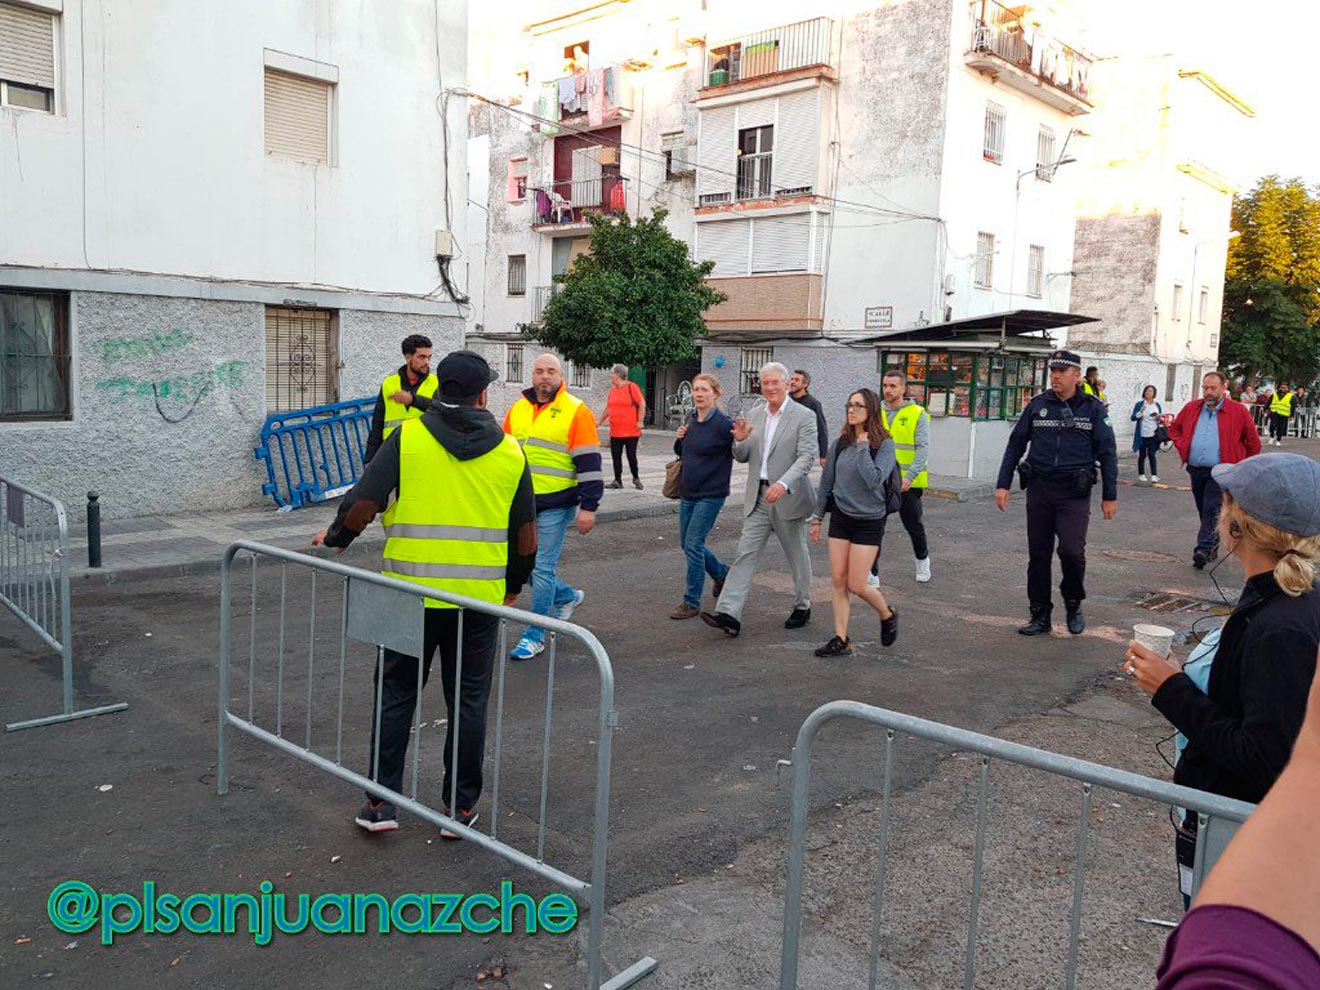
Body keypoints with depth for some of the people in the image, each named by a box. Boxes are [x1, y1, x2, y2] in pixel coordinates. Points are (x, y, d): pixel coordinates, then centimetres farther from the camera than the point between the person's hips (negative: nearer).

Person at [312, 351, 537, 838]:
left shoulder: (407, 438, -4)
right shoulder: (510, 452, 2)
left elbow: (362, 504, -8)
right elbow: (526, 535, 7)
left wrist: (335, 537, 12)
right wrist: (514, 584, 21)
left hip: (410, 594, -1)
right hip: (480, 599, 1)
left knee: (395, 694, 13)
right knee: (469, 701, 11)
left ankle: (381, 802, 19)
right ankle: (460, 808, 19)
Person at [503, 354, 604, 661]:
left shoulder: (576, 411, -7)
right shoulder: (517, 410, 10)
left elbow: (589, 463, -10)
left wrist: (588, 508, -14)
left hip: (555, 505, -6)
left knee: (543, 568, -3)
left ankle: (535, 636, 9)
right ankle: (567, 597, 36)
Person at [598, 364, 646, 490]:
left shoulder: (632, 387, -8)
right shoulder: (613, 390, 11)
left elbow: (642, 404, -9)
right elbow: (608, 407, 20)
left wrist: (640, 421, -13)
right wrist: (600, 420, 16)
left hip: (631, 431, -6)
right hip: (615, 432, 6)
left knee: (631, 456, 1)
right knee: (616, 456, 5)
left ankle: (636, 478, 19)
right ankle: (618, 480, 12)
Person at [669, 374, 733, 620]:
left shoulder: (723, 424, -15)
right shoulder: (691, 420, 6)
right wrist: (679, 438, -2)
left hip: (710, 495, -7)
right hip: (687, 493, 7)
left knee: (693, 545, -7)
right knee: (688, 544, 15)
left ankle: (691, 603, 5)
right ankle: (722, 573, 40)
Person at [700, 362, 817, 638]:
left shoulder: (804, 416, -7)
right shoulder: (755, 415, 10)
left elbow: (807, 456, -16)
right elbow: (742, 458, 13)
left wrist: (783, 484, -31)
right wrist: (740, 440, -10)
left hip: (788, 498, -4)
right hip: (758, 498, 4)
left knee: (797, 556, 12)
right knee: (745, 555, -4)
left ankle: (802, 606, 31)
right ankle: (729, 614, -10)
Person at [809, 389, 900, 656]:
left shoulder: (884, 444, -9)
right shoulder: (841, 443, 4)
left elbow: (874, 480, -24)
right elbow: (826, 482, 12)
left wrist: (863, 447, -19)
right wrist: (817, 517, 13)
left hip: (868, 521, -5)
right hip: (840, 517, 5)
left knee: (857, 585, -2)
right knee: (838, 581, 3)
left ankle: (888, 616, 27)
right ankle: (841, 640, 10)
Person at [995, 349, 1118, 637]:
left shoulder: (1093, 408, 2)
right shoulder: (1037, 405, 6)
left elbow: (1107, 453, 3)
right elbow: (1015, 445, 9)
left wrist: (1110, 496, 1)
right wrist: (1003, 484, 3)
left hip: (1074, 494, -3)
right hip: (1039, 490, 3)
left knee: (1071, 550, -16)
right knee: (1038, 555, 6)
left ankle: (1073, 603, 12)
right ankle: (1040, 616, 18)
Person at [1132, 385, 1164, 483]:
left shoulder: (1157, 405, 10)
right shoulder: (1139, 404, 2)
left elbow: (1160, 419, 18)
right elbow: (1133, 418, -3)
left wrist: (1159, 418, -5)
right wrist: (1140, 412, -20)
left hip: (1153, 435, 1)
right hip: (1142, 435, -1)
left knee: (1152, 454, -7)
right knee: (1142, 455, 6)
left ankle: (1154, 475, -9)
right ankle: (1141, 474, 16)